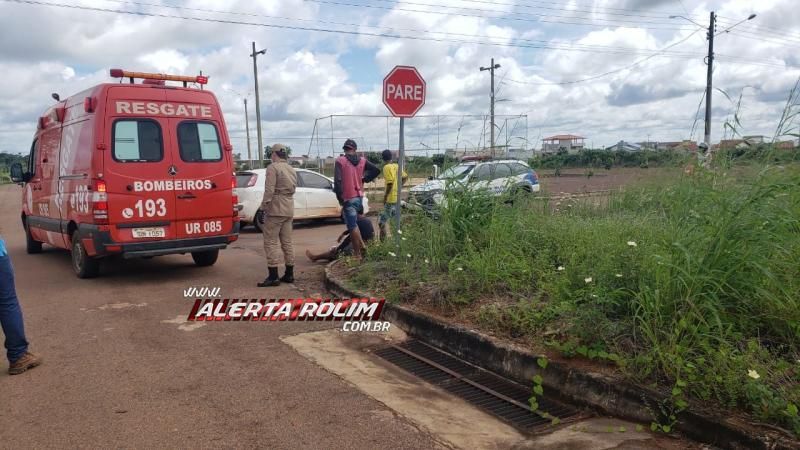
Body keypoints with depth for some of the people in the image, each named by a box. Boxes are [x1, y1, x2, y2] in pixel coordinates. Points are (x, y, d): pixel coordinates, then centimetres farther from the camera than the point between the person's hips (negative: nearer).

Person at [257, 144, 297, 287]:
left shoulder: (273, 168, -9)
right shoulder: (292, 170, 17)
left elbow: (269, 190, -17)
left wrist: (263, 209, -15)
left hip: (275, 209, -8)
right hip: (289, 210, 8)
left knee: (270, 242, -5)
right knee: (287, 242, 12)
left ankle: (273, 276, -8)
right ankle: (289, 275, 16)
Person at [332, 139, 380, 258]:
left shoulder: (340, 161, -11)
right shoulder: (362, 161, 5)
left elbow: (337, 181, -16)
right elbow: (376, 170, 6)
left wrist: (340, 198, -8)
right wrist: (364, 179, 10)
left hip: (348, 198, -6)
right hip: (359, 196, 6)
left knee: (352, 226, -1)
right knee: (354, 223, 24)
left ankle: (357, 254, 4)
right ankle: (361, 245, 19)